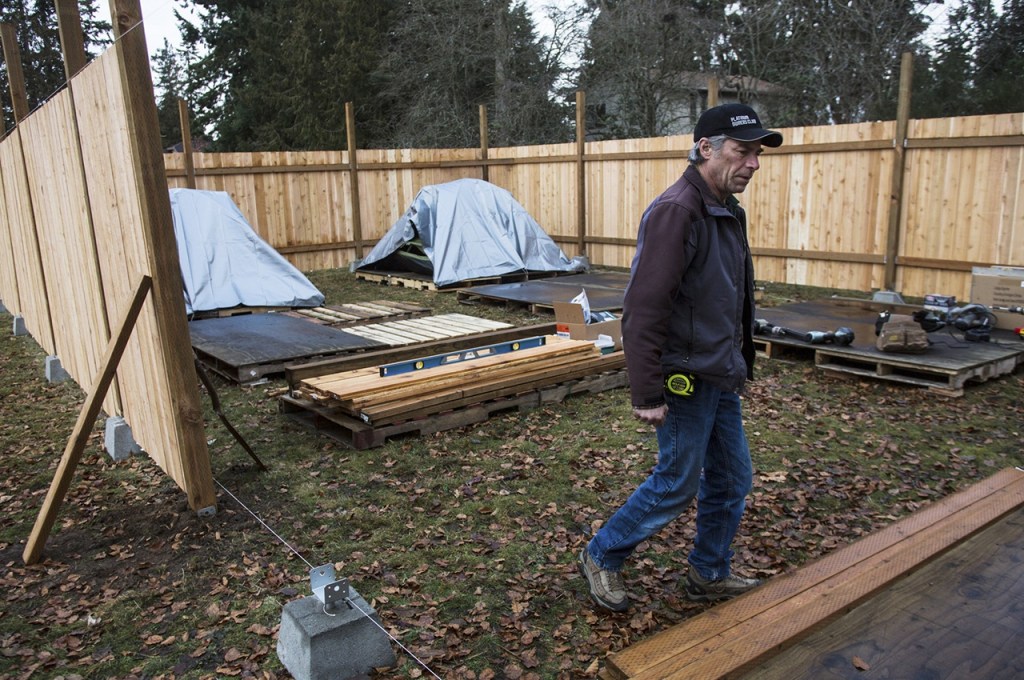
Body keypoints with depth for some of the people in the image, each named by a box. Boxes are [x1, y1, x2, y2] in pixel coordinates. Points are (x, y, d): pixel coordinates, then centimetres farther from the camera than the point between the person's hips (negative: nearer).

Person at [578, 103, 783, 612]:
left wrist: (740, 363, 20)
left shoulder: (728, 211, 10)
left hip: (721, 379, 9)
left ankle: (709, 576, 35)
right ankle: (602, 558, 24)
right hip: (685, 380, -9)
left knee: (731, 479, 16)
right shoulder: (676, 212, -21)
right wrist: (647, 393, -25)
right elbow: (642, 311, -26)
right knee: (677, 486, 3)